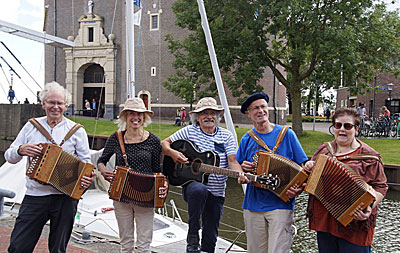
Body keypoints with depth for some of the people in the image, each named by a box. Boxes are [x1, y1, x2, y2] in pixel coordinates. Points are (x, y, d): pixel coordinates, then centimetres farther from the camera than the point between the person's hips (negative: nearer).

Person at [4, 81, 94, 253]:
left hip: (65, 198, -1)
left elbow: (85, 161, 3)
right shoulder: (31, 126, 8)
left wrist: (87, 178, -18)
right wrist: (21, 150, -13)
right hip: (35, 196, 2)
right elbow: (9, 157, 10)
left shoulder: (77, 130, 3)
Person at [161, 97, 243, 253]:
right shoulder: (189, 131, 1)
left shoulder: (226, 136, 5)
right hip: (192, 184, -3)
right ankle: (192, 236, -23)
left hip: (217, 193, 3)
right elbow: (164, 144, 5)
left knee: (211, 236, 6)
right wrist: (172, 153, -16)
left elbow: (232, 161, -5)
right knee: (199, 190, -39)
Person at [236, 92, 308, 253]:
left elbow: (303, 166, 3)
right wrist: (242, 169, -6)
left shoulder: (286, 134, 1)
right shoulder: (247, 139, 8)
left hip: (280, 204, -3)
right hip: (253, 205, 3)